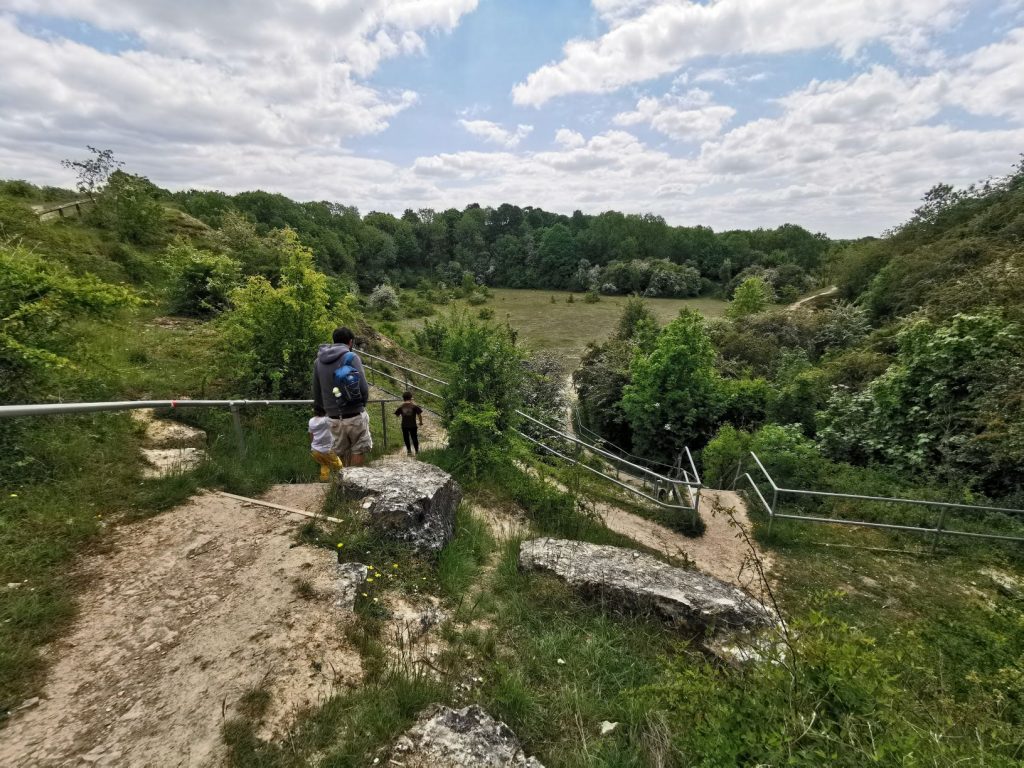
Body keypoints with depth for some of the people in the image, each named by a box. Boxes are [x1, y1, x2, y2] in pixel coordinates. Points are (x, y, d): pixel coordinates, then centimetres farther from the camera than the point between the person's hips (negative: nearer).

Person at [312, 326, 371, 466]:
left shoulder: (318, 361, 8)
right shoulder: (351, 357, -9)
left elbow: (316, 394, 10)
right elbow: (363, 388, -14)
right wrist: (361, 405, 4)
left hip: (334, 418, 5)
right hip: (354, 416, -5)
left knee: (342, 453, 18)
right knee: (359, 449, 12)